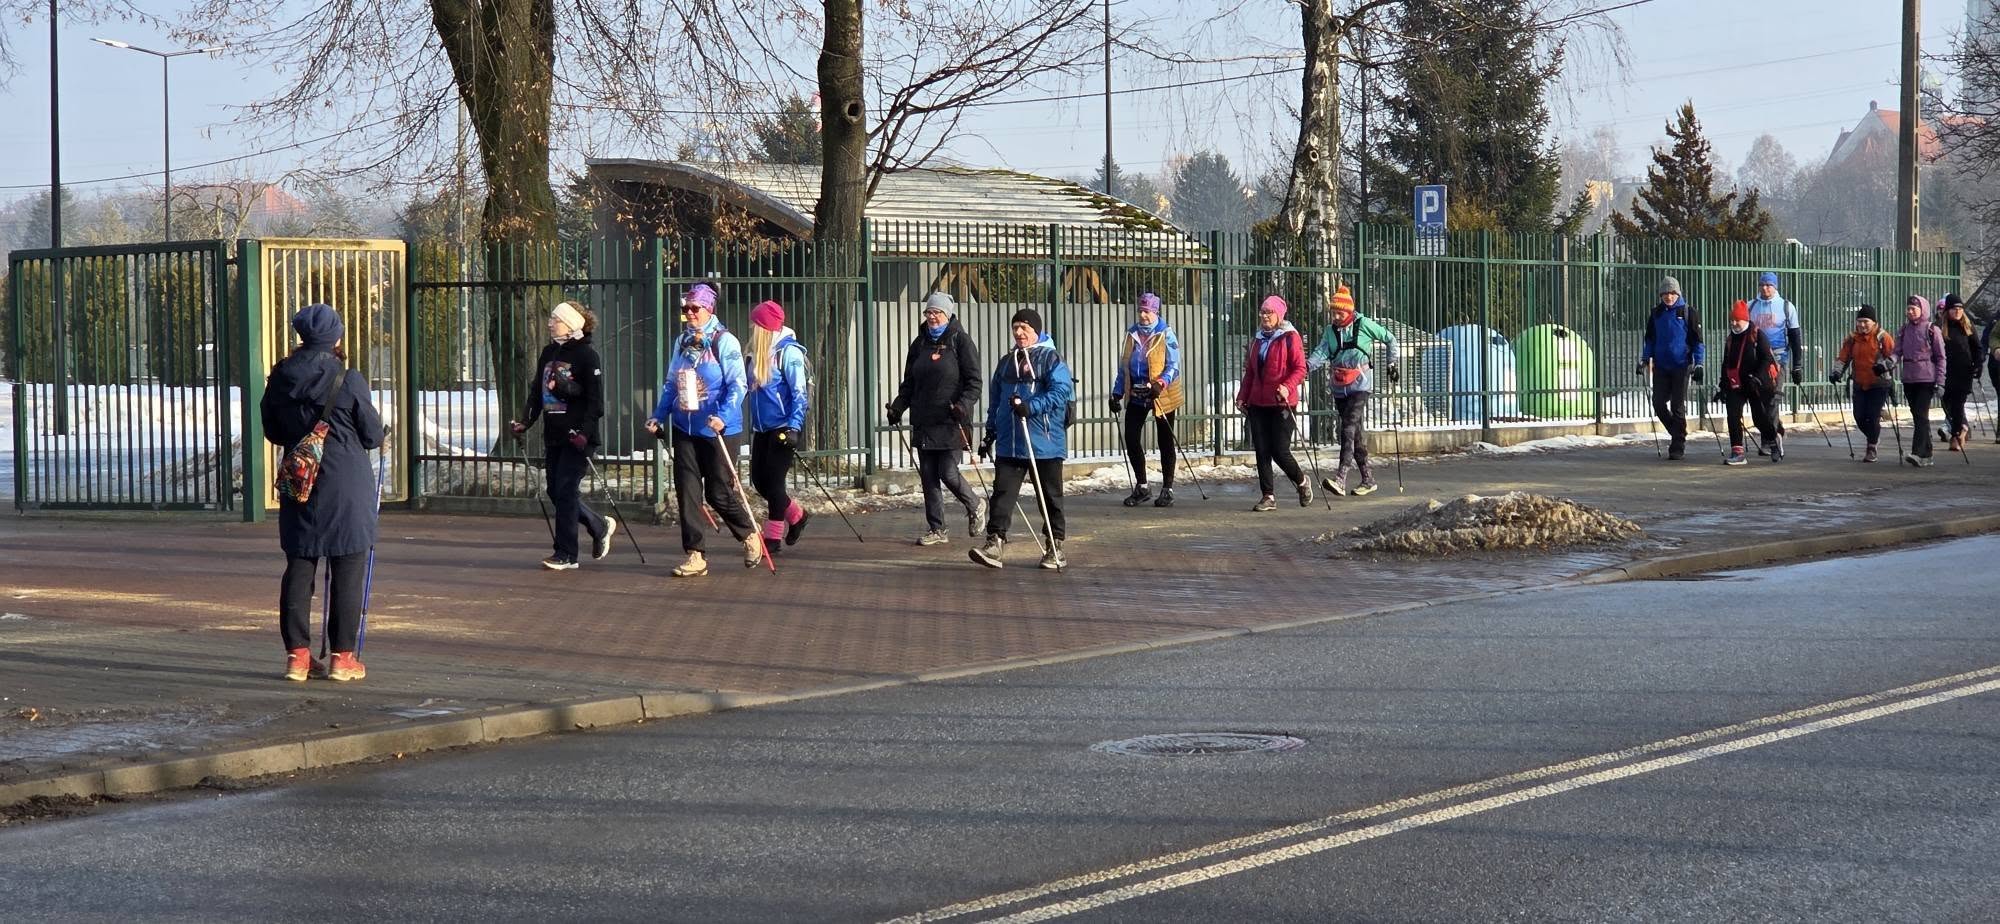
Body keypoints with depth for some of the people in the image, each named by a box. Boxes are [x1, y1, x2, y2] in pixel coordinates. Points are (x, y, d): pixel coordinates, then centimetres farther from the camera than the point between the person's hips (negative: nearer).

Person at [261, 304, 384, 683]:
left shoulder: (280, 377, 0)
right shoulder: (348, 380, -12)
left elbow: (272, 430, 11)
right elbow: (373, 434, -5)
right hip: (346, 484, -4)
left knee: (298, 566, 10)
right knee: (348, 570, 3)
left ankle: (297, 653, 10)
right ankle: (342, 656, 4)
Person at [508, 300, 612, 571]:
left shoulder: (586, 355, -8)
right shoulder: (548, 353, 14)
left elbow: (595, 399, -12)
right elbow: (537, 391, 20)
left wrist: (584, 431, -21)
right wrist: (525, 421, 7)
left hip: (577, 436, -8)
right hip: (553, 435, 8)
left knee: (565, 491, -9)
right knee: (555, 493, 8)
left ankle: (566, 554, -4)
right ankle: (600, 526, 27)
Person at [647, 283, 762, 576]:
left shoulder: (724, 342, -9)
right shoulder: (682, 342, 10)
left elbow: (737, 385, -15)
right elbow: (671, 384, 18)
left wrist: (723, 416, -28)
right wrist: (659, 416, 8)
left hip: (718, 431, -6)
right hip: (684, 429, 6)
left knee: (719, 493, 0)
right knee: (687, 492, 0)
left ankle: (750, 536, 26)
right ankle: (694, 556, 4)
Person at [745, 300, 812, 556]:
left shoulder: (788, 352, -13)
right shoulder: (758, 352, 9)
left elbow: (799, 393, -14)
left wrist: (794, 427, -21)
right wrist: (753, 424, 20)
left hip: (783, 427, -8)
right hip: (762, 427, 8)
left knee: (773, 482, -5)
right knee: (759, 480, 8)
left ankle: (773, 537, 6)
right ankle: (796, 516, 28)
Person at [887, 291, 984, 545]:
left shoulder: (960, 341, -3)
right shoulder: (920, 343, 14)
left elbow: (974, 381, -7)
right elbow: (909, 382, 19)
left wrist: (963, 405, -22)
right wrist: (898, 406, 6)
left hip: (951, 422, -6)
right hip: (923, 422, 6)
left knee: (948, 473, -10)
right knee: (928, 476, 5)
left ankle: (974, 508, 18)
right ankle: (936, 530, 11)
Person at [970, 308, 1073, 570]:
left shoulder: (1051, 359, -3)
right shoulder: (1007, 361, 16)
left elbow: (1060, 392, -16)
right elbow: (995, 399, 22)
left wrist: (1030, 406, -26)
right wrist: (990, 433, 20)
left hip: (1045, 442, -5)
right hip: (1009, 443, 5)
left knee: (1050, 495, 5)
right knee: (1002, 490, -6)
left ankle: (1055, 547, 15)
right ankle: (994, 543, -12)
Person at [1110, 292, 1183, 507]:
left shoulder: (1166, 335, -7)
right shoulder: (1131, 334, 10)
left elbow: (1174, 366, -11)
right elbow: (1123, 366, 16)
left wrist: (1161, 384, -28)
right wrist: (1117, 392, 10)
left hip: (1161, 395, -5)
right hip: (1136, 395, 5)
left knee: (1165, 442, 4)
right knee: (1131, 439, 2)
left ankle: (1167, 489, 12)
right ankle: (1141, 487, 16)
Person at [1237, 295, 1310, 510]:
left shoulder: (1290, 338, -4)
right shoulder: (1257, 339, 17)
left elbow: (1300, 369, -10)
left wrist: (1287, 387, -26)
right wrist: (1242, 396, 15)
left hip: (1281, 404, -6)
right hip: (1258, 403, 6)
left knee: (1280, 451, -8)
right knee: (1262, 451, 2)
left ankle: (1301, 482, 19)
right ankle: (1267, 497, 7)